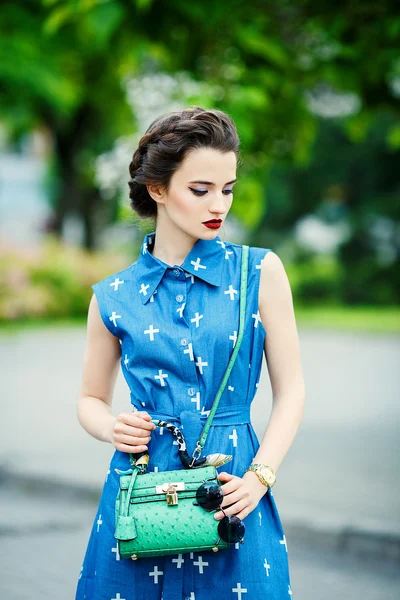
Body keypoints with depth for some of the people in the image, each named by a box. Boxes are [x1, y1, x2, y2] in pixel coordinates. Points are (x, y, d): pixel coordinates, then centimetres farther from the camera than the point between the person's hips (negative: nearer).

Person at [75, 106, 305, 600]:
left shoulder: (260, 271, 0)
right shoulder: (114, 297, 3)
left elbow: (290, 390, 1)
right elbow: (91, 399, 15)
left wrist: (259, 477, -11)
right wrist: (112, 428, -7)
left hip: (233, 490, -1)